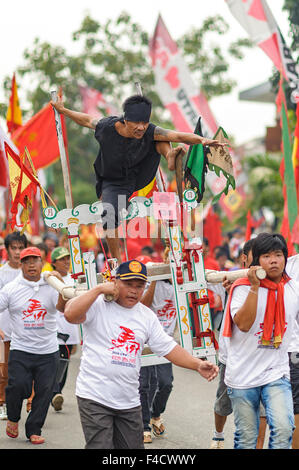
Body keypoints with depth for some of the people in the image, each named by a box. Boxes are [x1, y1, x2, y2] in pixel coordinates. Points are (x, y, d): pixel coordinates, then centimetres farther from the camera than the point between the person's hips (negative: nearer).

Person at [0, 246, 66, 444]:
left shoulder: (50, 286, 3)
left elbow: (63, 307, -11)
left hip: (48, 351, 1)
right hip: (20, 349, -1)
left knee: (44, 390, 0)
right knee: (18, 385, -16)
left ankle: (34, 430, 15)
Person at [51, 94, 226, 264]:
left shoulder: (149, 131, -28)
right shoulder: (107, 127, -27)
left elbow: (179, 136, -34)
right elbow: (87, 120, -7)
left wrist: (203, 140, -50)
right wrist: (62, 110, 3)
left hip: (138, 178, 2)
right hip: (114, 184, -2)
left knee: (159, 137, -8)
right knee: (110, 217, -25)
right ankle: (117, 262, -8)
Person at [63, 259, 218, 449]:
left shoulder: (147, 316, 12)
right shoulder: (98, 305, -4)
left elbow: (168, 347, 11)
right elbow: (70, 314, -22)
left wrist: (198, 365, -3)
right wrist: (99, 289, -16)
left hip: (129, 402, 6)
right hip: (94, 397, -6)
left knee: (133, 446, 12)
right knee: (100, 447, -10)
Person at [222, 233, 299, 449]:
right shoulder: (243, 287, -8)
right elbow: (243, 323, -23)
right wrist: (255, 287, -26)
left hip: (277, 373, 2)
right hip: (243, 374, -2)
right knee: (246, 438, 8)